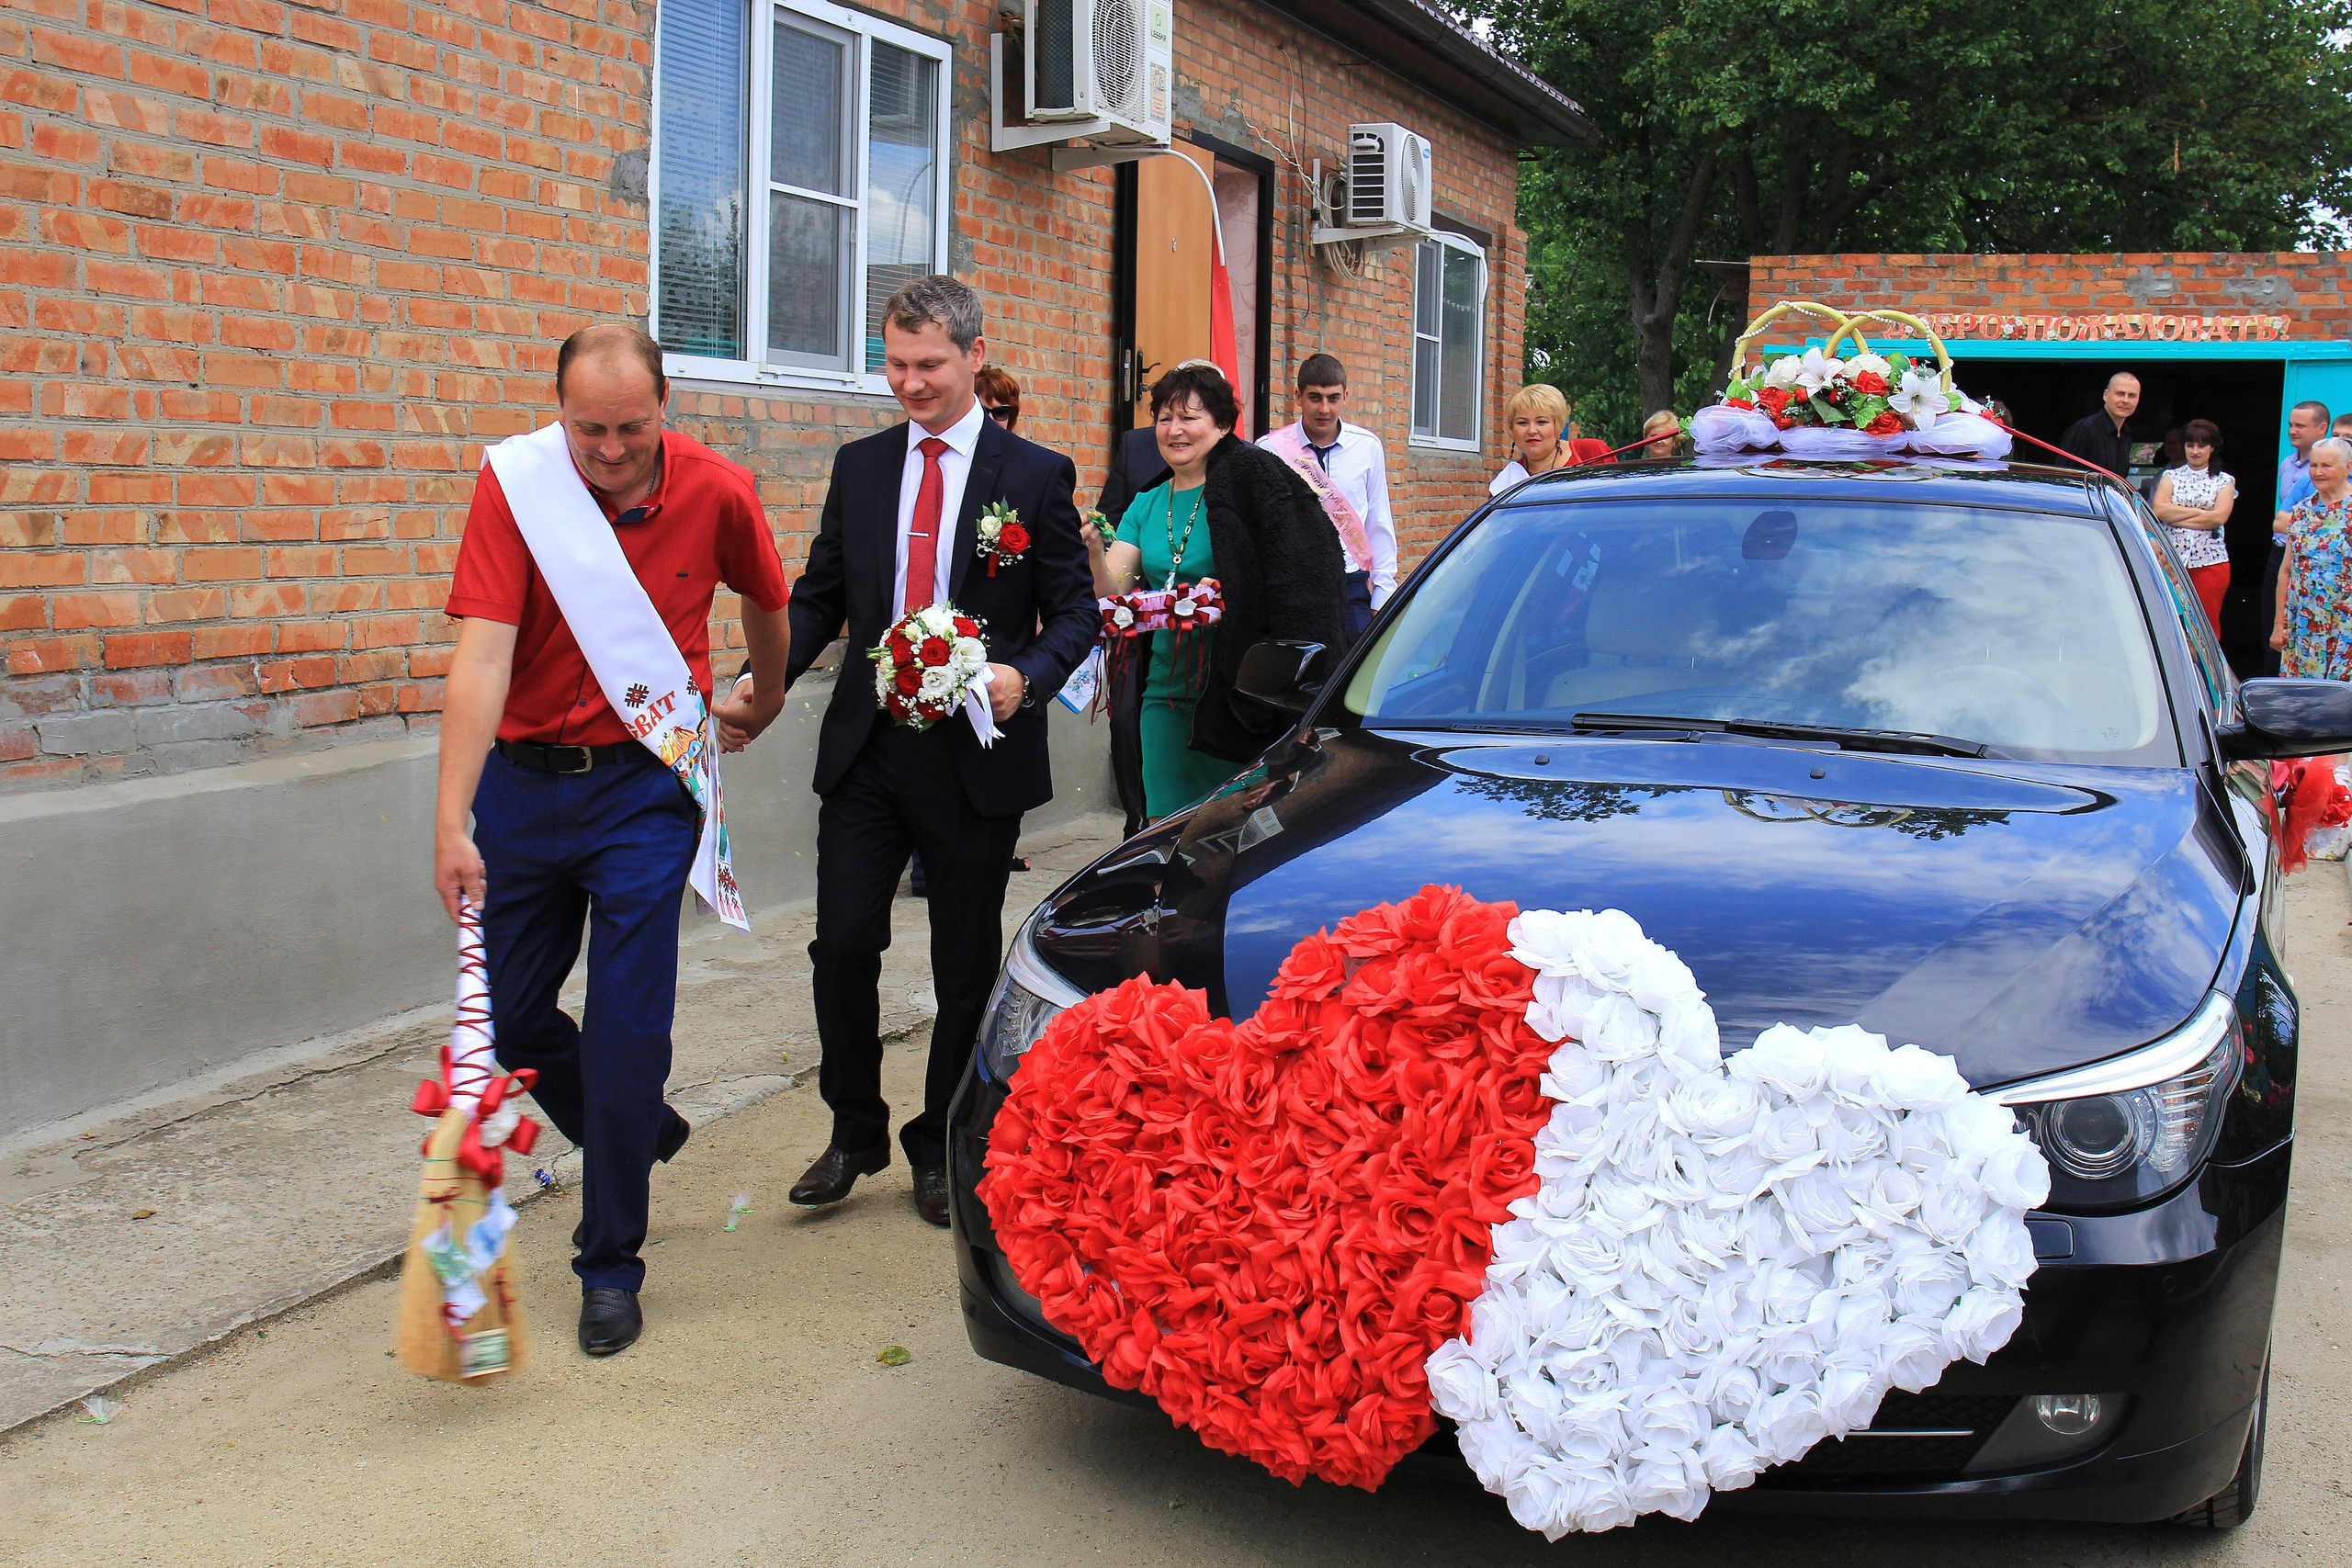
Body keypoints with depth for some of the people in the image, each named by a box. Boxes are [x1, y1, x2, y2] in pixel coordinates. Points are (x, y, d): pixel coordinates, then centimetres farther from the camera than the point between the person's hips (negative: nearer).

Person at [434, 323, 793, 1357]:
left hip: (645, 782, -1)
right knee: (508, 1015, 10)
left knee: (626, 1028, -4)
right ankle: (638, 1131, 39)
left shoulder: (716, 494, -8)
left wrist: (764, 704, 30)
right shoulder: (514, 485, -11)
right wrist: (452, 823, -25)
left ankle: (610, 1264, 11)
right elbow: (482, 655, -19)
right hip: (523, 778, 2)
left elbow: (766, 605, 14)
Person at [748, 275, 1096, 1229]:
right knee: (842, 945, 0)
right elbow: (820, 597, 11)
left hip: (977, 754, -2)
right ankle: (855, 1133, 22)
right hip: (866, 748, 3)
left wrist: (1028, 677, -21)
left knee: (966, 965, 8)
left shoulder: (1035, 476, -2)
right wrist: (765, 680, -6)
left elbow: (1075, 611, -1)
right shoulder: (859, 467, 9)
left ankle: (941, 1150, 26)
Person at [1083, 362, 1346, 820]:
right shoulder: (1145, 505, 12)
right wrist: (1094, 551, -14)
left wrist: (1216, 600, -20)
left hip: (1233, 691, -5)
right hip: (1165, 693, 5)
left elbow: (1296, 583, -9)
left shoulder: (1250, 484, -6)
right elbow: (1112, 597, 4)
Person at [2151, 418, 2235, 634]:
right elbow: (2158, 510, -4)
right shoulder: (2171, 476, 12)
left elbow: (2219, 517, -7)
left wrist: (2175, 516, -6)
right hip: (2172, 560, 1)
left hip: (2210, 562, -1)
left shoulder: (2224, 481, 9)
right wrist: (2199, 512, -8)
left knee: (2206, 626, -1)